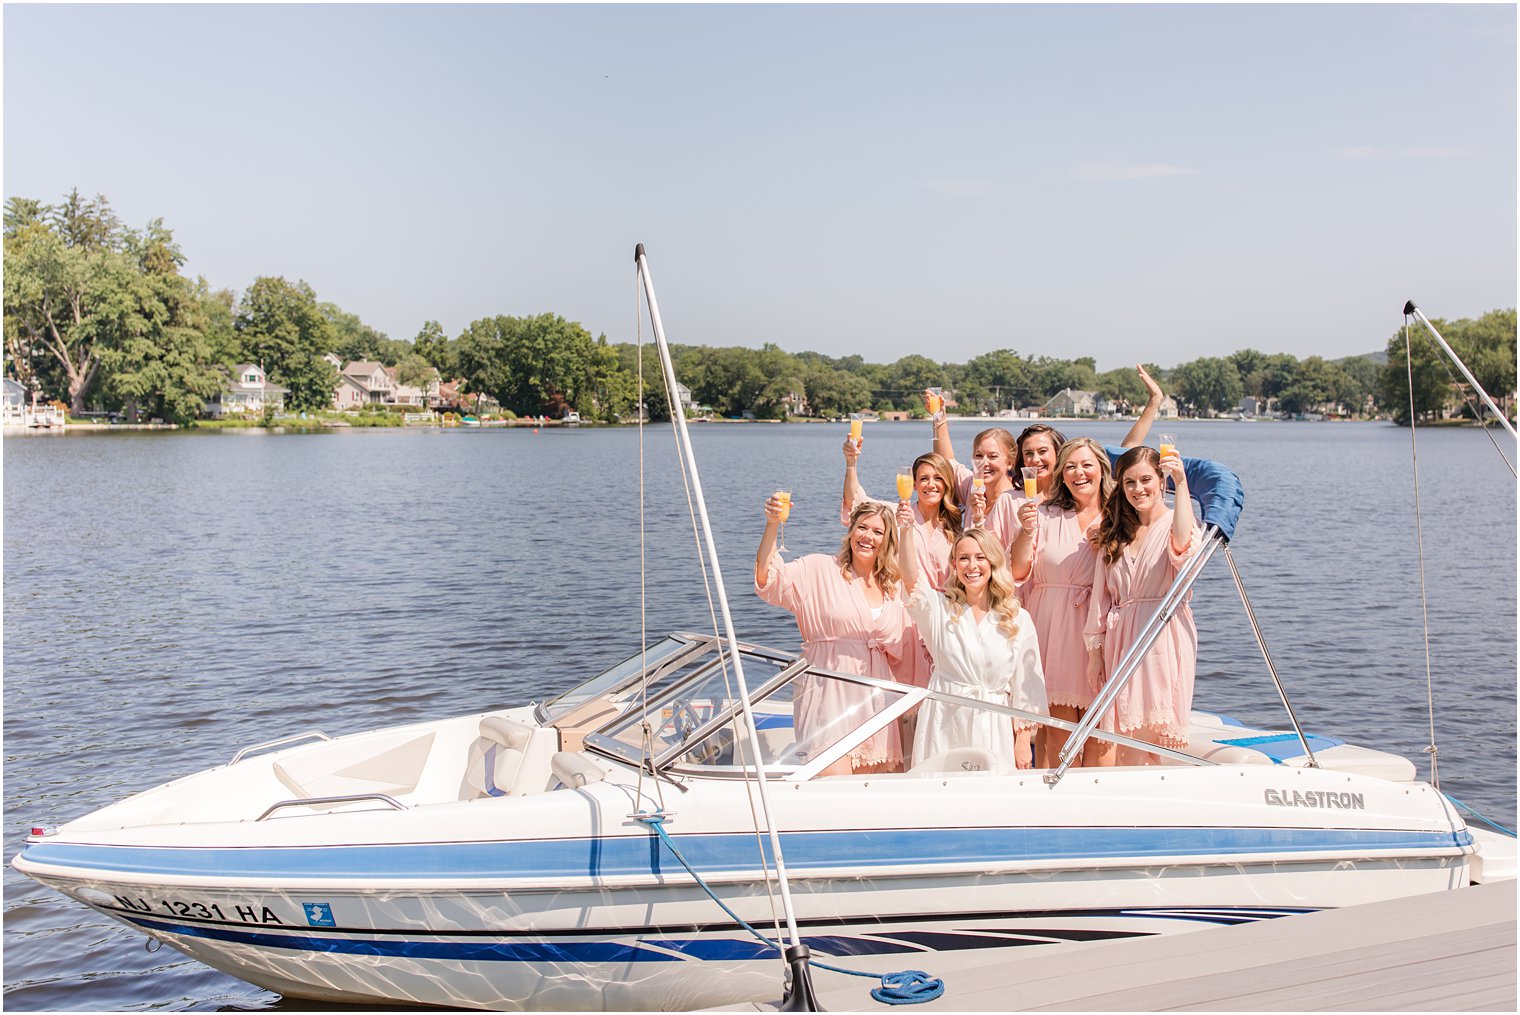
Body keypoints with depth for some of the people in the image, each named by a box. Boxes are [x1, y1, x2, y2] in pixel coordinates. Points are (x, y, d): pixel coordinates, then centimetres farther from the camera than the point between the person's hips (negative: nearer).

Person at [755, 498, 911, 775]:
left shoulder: (891, 588, 14)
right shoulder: (820, 569, -2)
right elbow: (767, 578, -17)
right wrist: (772, 525, -26)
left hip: (874, 696, 6)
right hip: (829, 691, -5)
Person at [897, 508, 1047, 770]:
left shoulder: (1018, 619, 6)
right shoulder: (940, 609, 4)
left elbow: (1026, 685, 6)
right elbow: (911, 580, -16)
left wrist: (1023, 739, 2)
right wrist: (906, 530, -30)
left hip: (994, 727, 1)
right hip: (945, 726, -1)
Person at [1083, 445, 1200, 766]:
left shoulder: (1175, 522, 1)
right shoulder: (1114, 535, 17)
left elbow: (1186, 550, -25)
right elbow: (1101, 596, 16)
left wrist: (1182, 484, -21)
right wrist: (1094, 651, 10)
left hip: (1164, 639, -5)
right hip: (1120, 641, 5)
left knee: (1157, 734, -8)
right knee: (1128, 738, 1)